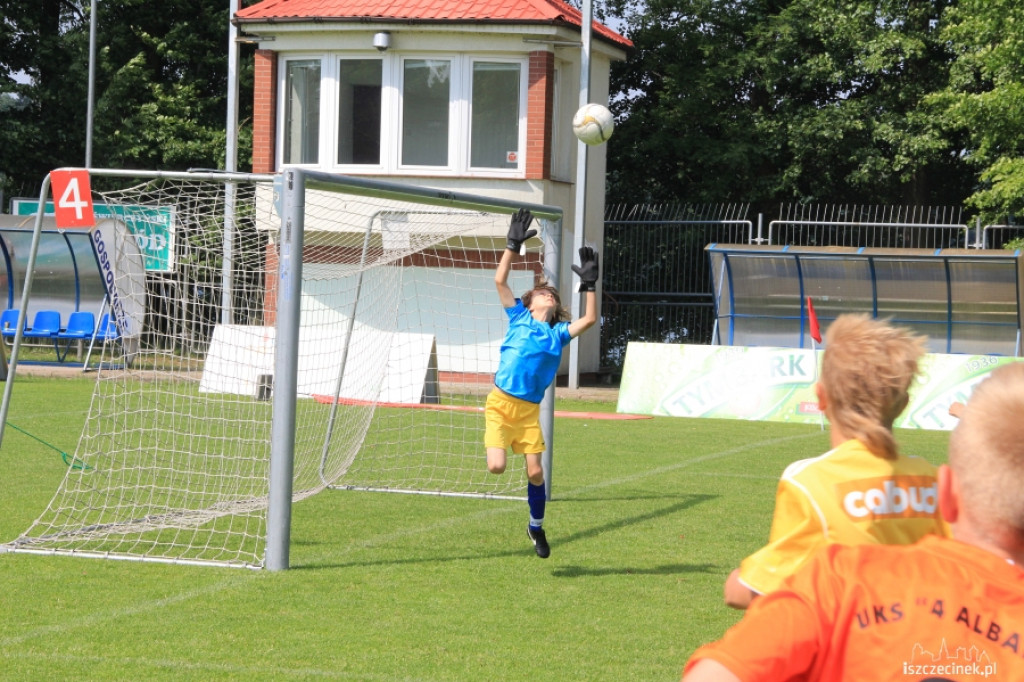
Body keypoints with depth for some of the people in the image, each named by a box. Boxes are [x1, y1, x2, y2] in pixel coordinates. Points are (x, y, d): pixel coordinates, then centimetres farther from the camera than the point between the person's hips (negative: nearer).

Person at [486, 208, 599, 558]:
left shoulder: (558, 333, 11)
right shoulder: (519, 318, 7)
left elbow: (589, 320, 0)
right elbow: (500, 281, 1)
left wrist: (590, 284, -3)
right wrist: (513, 245, -3)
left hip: (529, 411, 2)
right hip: (501, 402, -2)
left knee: (536, 472, 1)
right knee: (496, 467, -17)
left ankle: (536, 526, 23)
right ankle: (495, 444, 22)